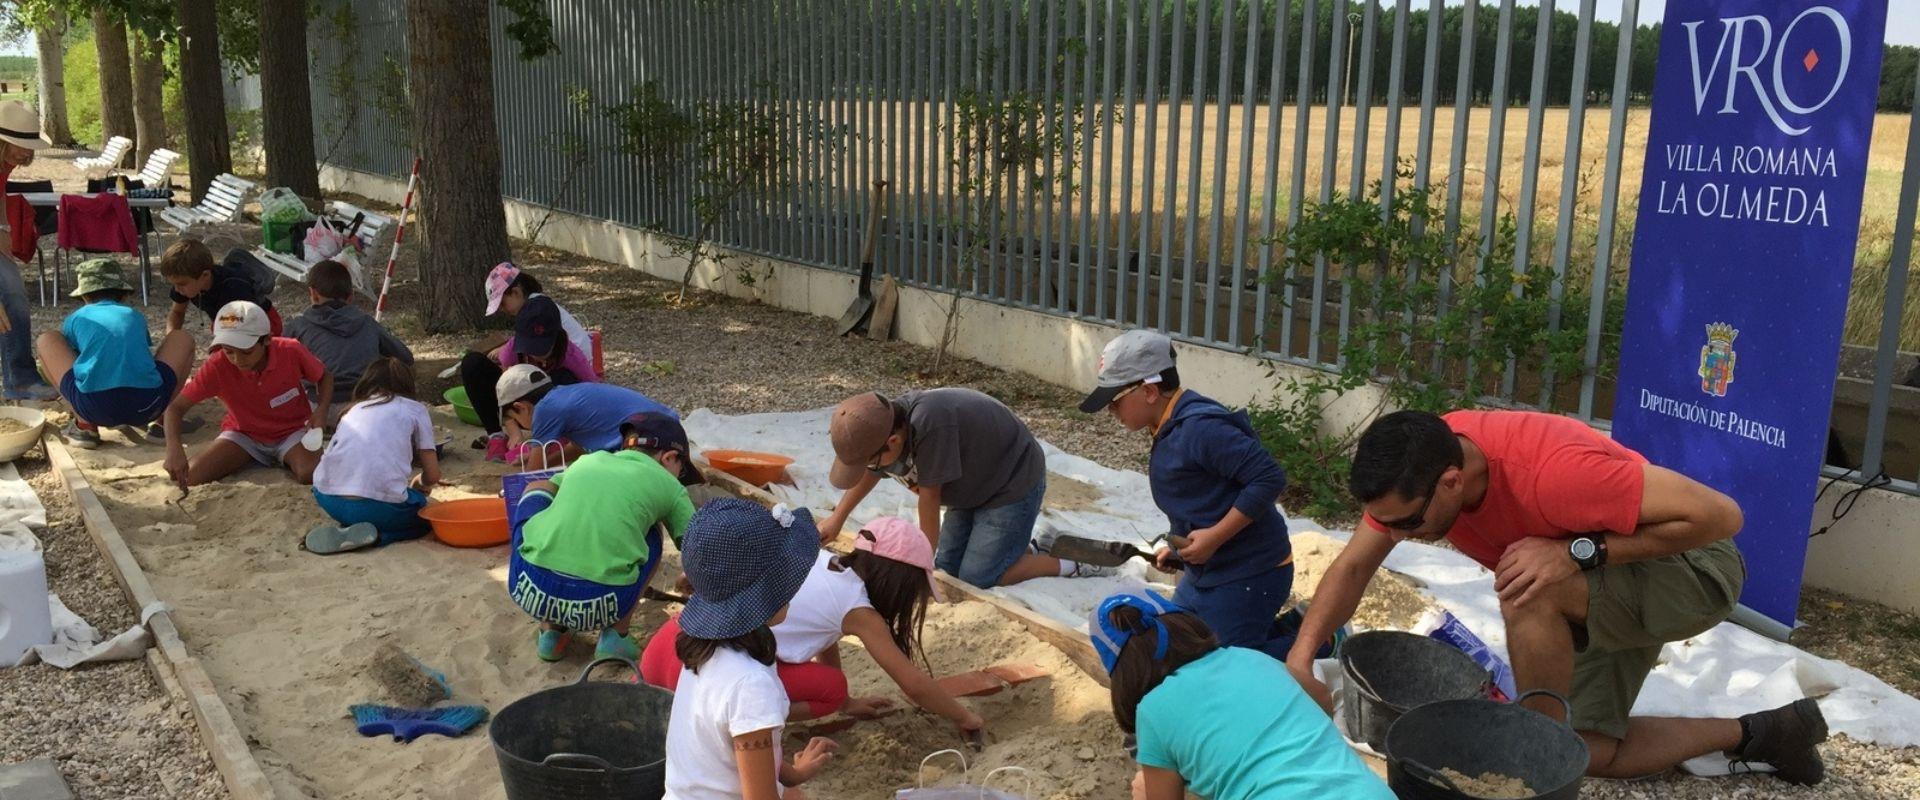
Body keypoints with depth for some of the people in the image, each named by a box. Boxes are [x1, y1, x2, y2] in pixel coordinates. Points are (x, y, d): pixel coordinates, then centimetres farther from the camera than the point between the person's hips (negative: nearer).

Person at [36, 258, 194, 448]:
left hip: (94, 409, -1)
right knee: (182, 339, 27)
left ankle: (84, 427, 13)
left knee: (47, 340, 25)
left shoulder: (77, 318, 22)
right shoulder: (135, 316, 26)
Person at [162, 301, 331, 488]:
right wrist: (174, 448, -38)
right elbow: (176, 407, -19)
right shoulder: (216, 367, -24)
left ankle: (287, 460, 4)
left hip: (292, 430, -1)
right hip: (244, 433, 2)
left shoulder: (291, 352, -24)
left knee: (311, 475, -33)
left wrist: (322, 410, -23)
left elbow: (325, 377, -3)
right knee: (190, 478, -20)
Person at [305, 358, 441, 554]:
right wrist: (420, 483, 37)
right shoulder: (415, 409, 15)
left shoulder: (355, 408, 26)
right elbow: (433, 475, 13)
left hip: (327, 500, 5)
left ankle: (346, 527, 5)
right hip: (378, 506, -5)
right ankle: (374, 534, -3)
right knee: (423, 516, 26)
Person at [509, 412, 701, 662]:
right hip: (599, 604, -2)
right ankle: (615, 635, 16)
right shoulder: (668, 487, 15)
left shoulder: (588, 460, 25)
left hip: (530, 588, 2)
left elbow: (546, 488, 46)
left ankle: (551, 631, 26)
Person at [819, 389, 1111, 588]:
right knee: (948, 567, 6)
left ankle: (1073, 567, 1)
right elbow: (869, 474, 11)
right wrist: (836, 519, 18)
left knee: (977, 577, -10)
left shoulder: (930, 425, -40)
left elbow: (929, 498, -29)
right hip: (975, 486, 8)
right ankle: (1027, 548, 22)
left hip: (1015, 482, -8)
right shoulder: (884, 425, -13)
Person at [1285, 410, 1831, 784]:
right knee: (1588, 752, 4)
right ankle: (1758, 735, 25)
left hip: (1692, 567, -8)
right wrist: (1300, 660, -24)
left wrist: (1579, 553, -38)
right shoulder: (1417, 467, -19)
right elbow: (1354, 566, -11)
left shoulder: (1549, 471, -40)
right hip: (1600, 582, 8)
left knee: (1527, 588, -34)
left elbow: (1721, 515, -33)